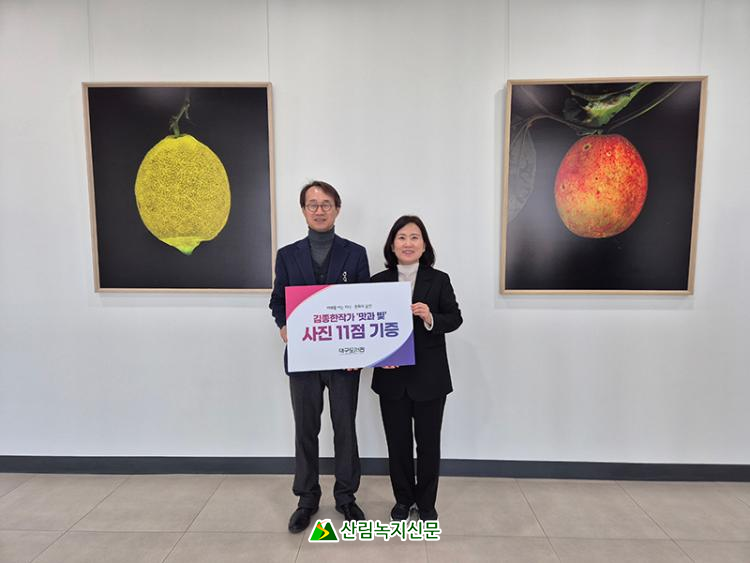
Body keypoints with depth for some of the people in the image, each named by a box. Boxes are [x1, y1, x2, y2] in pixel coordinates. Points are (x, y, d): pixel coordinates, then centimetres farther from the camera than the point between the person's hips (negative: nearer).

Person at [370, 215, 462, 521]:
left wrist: (431, 318, -22)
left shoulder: (439, 280, -4)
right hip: (392, 377, 1)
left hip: (429, 377, -1)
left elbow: (455, 318, -2)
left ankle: (426, 502, 35)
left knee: (428, 443, 13)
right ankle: (403, 498, 37)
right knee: (397, 442, 14)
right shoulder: (378, 281, 0)